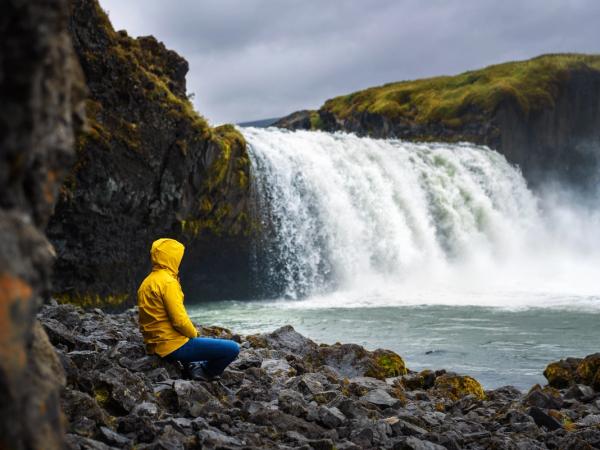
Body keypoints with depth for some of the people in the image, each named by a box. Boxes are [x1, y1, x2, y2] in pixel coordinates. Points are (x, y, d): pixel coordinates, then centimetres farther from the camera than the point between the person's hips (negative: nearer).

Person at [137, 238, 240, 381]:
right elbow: (179, 320, -22)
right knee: (232, 348, -11)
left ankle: (190, 367, 16)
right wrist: (194, 333, -2)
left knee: (210, 341, 37)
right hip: (173, 346, -10)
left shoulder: (147, 283, 13)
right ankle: (205, 374, 7)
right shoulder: (168, 282, -16)